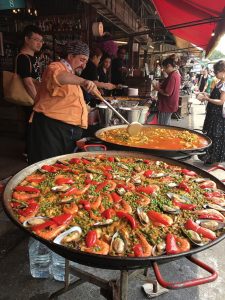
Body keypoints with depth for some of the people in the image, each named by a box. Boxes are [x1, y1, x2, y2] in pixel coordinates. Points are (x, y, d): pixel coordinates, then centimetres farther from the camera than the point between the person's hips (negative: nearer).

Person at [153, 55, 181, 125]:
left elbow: (167, 93, -24)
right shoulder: (176, 74, 11)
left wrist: (158, 89, -9)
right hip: (169, 104, 10)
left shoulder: (172, 76, -20)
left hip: (167, 105, -10)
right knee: (166, 126, 18)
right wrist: (160, 86, 7)